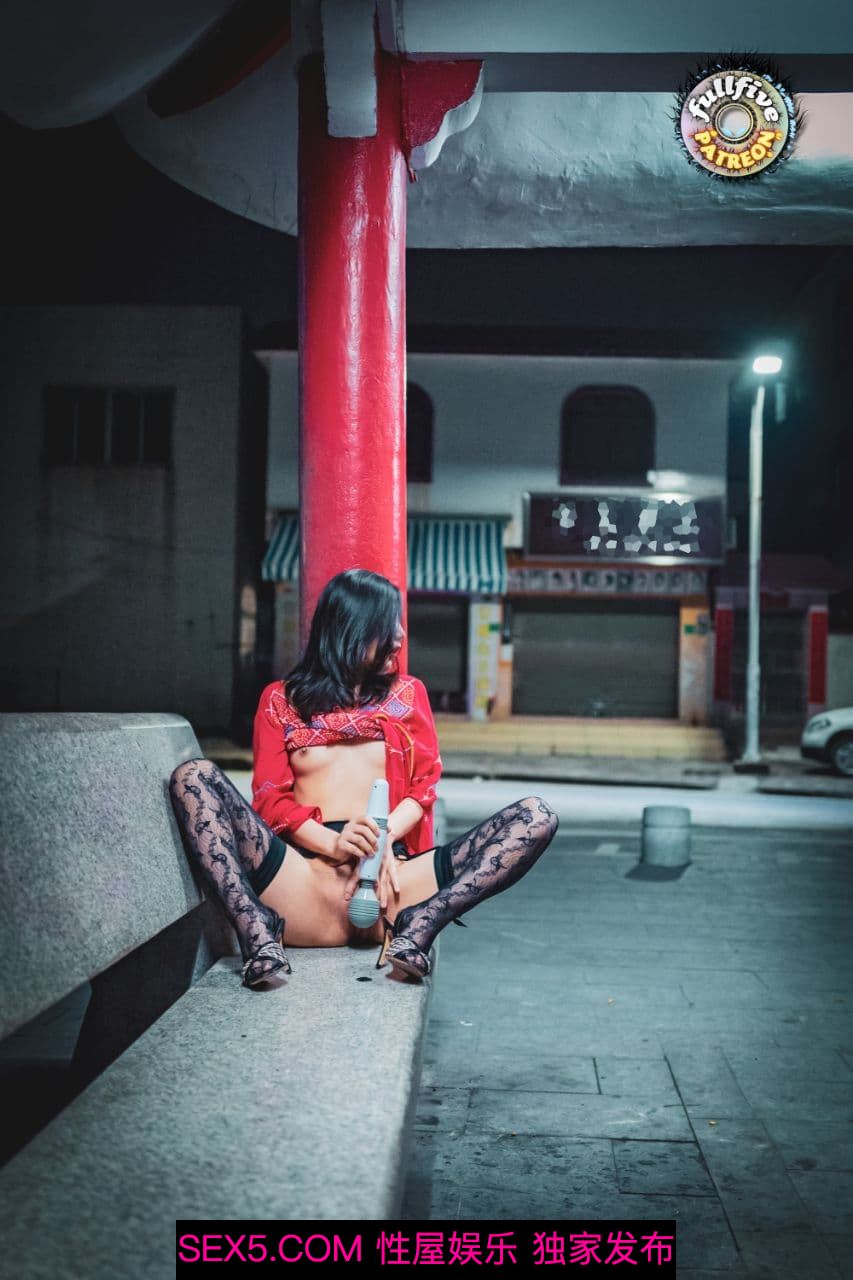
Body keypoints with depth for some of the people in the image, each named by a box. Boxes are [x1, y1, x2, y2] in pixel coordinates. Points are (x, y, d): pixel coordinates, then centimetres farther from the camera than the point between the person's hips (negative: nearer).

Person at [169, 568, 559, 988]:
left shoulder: (408, 693, 25)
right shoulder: (281, 700, 19)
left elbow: (424, 788, 12)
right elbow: (270, 798, 7)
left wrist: (384, 838, -11)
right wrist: (332, 844, -15)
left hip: (392, 876, 2)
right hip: (304, 879, -1)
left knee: (537, 816, -18)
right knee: (193, 776, -20)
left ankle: (416, 930, -36)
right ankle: (259, 933, -36)